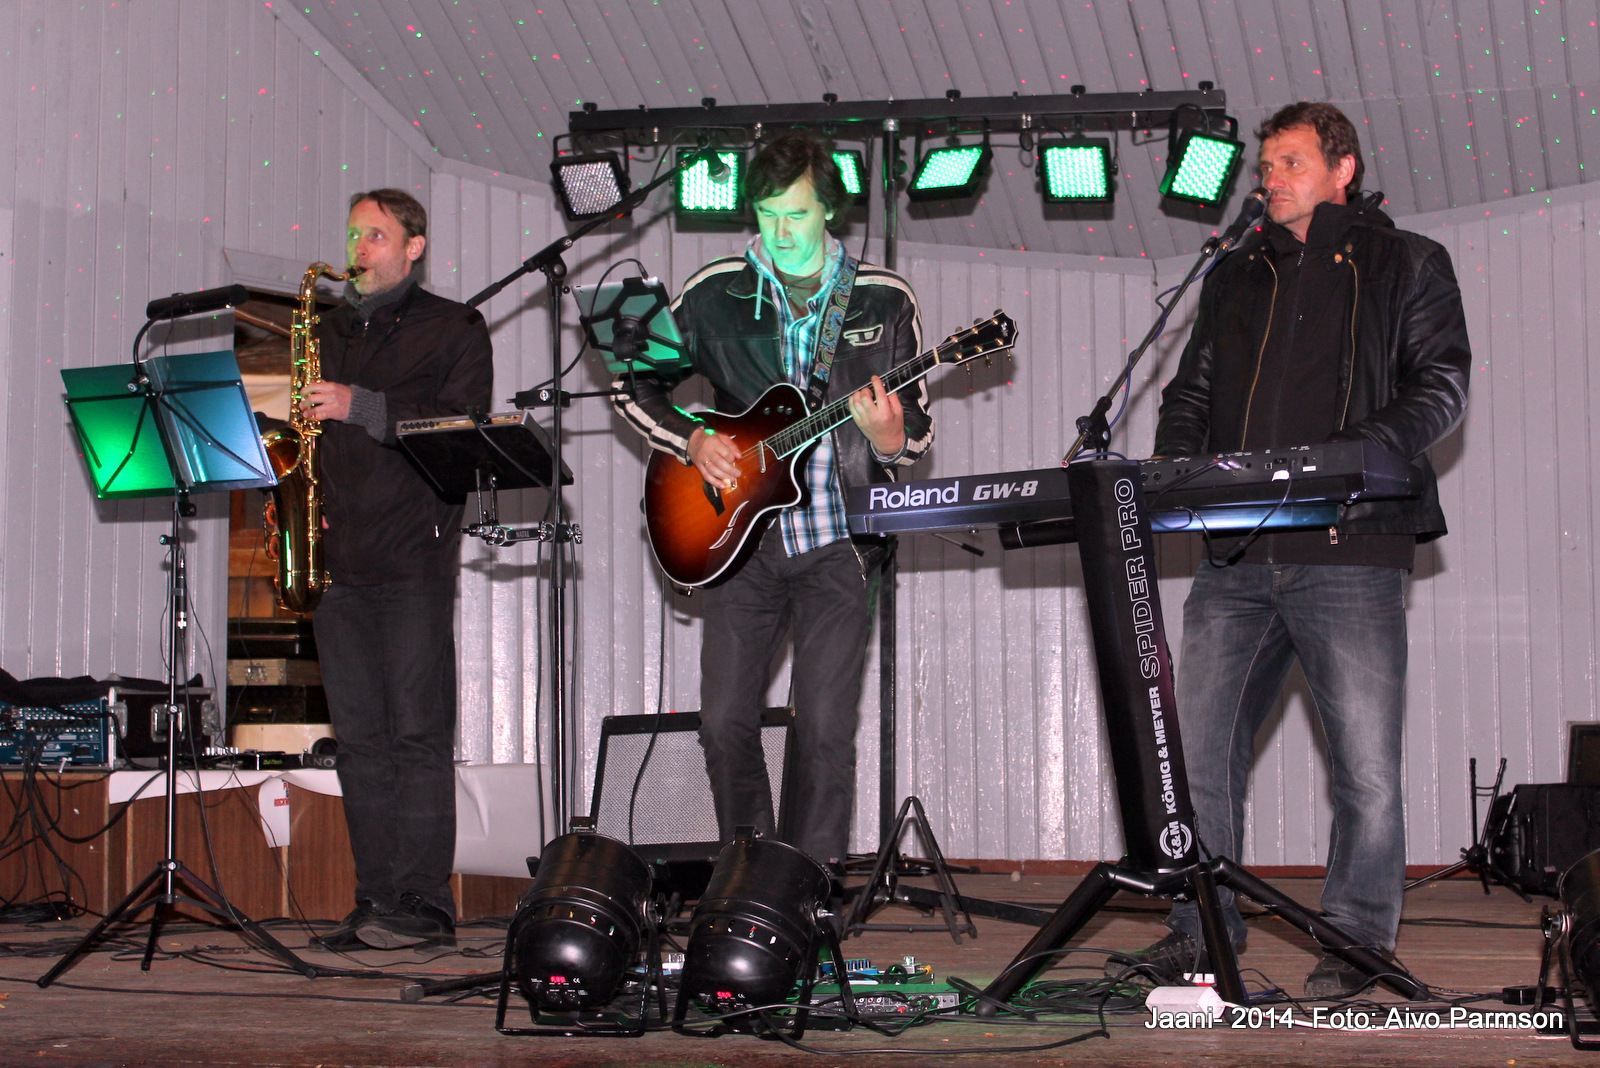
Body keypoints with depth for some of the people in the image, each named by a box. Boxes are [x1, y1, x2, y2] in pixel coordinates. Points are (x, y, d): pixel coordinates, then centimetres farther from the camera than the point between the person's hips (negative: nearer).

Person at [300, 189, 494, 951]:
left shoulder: (453, 329, 5)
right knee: (359, 738, 4)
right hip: (337, 556, 5)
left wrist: (361, 408, -16)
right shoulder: (328, 333, 22)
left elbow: (462, 429, -9)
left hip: (415, 556, -5)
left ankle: (422, 903, -6)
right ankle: (374, 901, 8)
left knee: (418, 733, -8)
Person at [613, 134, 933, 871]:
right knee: (725, 722, -1)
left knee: (825, 730, -6)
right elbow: (635, 387, 12)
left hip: (835, 544, -1)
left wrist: (890, 439, -18)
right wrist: (691, 440, -5)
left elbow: (917, 431, 5)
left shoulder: (884, 301, 3)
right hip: (740, 538, 1)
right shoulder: (714, 295, 4)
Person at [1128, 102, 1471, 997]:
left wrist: (1368, 447, -17)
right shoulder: (1238, 277, 24)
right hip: (1237, 555, 4)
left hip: (1353, 545, -4)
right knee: (1198, 746, 1)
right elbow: (1194, 389, 23)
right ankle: (1204, 928, 12)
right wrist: (1178, 467, 2)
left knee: (1366, 763, -6)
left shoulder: (1407, 264, 11)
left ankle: (1358, 941, 6)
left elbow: (1443, 383, 1)